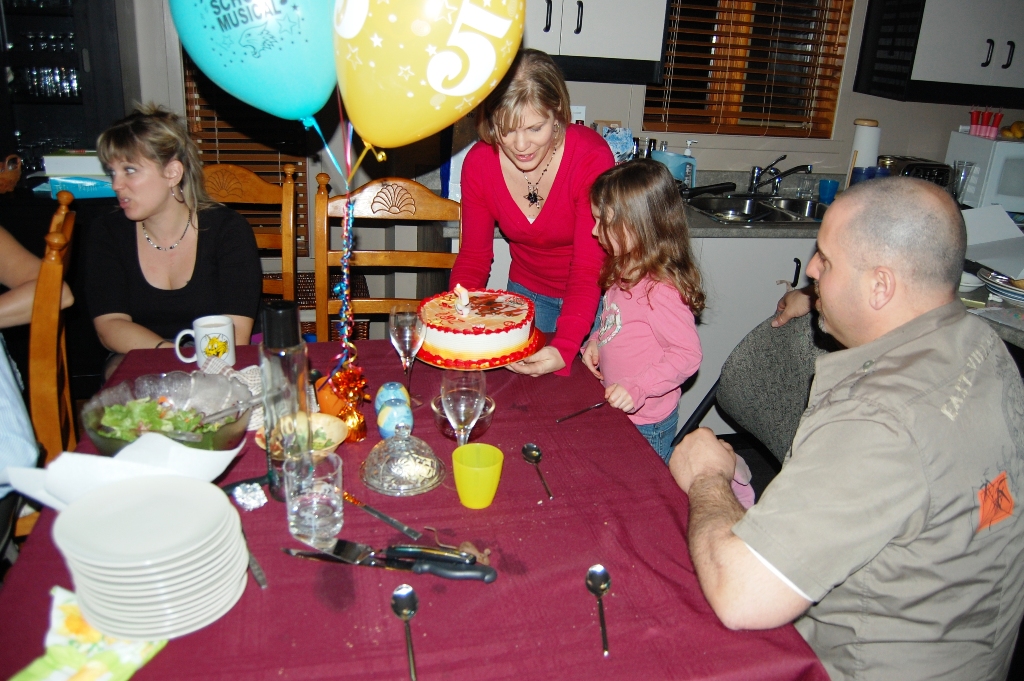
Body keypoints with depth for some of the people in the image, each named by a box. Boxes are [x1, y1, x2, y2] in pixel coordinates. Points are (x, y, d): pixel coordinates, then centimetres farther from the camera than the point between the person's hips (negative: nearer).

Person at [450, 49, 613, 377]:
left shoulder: (591, 157, -27)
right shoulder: (479, 163, -16)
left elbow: (589, 269, -28)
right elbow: (474, 256, -7)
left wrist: (565, 347, -43)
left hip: (594, 298, -3)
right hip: (527, 294, 3)